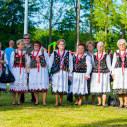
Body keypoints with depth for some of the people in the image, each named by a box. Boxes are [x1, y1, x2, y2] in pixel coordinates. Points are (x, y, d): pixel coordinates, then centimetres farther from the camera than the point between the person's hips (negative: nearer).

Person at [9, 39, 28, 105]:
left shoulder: (24, 53, 8)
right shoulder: (13, 52, 3)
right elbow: (11, 62, 5)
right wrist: (11, 70, 2)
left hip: (23, 70, 2)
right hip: (15, 69, -1)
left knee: (21, 83, 0)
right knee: (14, 83, -1)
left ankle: (18, 100, 10)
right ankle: (13, 100, 10)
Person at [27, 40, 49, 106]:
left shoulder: (43, 52, 8)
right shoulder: (31, 54, 14)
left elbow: (48, 61, 9)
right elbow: (28, 63, 21)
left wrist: (46, 68, 4)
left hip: (42, 71, -2)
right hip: (33, 71, 2)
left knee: (43, 86, -7)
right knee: (34, 86, 0)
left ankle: (44, 101, -1)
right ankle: (37, 101, 13)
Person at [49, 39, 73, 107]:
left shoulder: (68, 54, 9)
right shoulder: (54, 53, 7)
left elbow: (70, 64, 9)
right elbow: (50, 63, 9)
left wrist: (70, 73, 5)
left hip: (64, 72, 1)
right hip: (56, 72, -1)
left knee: (63, 86, 3)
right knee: (56, 86, -4)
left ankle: (61, 101, 15)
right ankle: (56, 102, 3)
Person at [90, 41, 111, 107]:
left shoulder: (106, 55, 2)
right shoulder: (94, 55, 9)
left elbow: (109, 65, 6)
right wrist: (89, 74, 15)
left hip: (104, 73, -2)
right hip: (95, 73, 2)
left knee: (104, 88, -5)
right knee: (97, 88, 2)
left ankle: (103, 103, 1)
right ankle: (99, 102, 16)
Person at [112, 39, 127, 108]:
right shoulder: (116, 53, 13)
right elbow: (113, 63, 13)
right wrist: (113, 73, 5)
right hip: (118, 71, 2)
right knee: (119, 87, -5)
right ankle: (121, 103, 3)